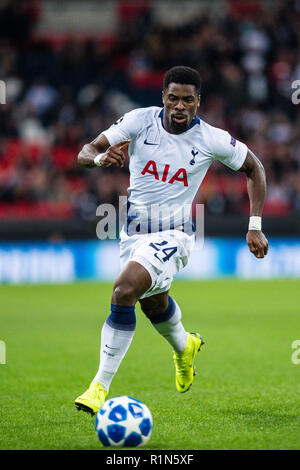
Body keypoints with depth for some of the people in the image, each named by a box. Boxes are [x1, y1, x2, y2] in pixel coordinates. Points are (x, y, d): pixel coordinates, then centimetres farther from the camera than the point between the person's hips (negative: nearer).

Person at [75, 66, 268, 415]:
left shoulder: (212, 140, -13)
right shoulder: (141, 120, -11)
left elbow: (254, 168, 4)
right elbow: (85, 152, -13)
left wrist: (255, 227, -2)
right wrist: (101, 157, -38)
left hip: (173, 235, -4)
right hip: (134, 231, 5)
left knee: (124, 290, -27)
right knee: (154, 304, 25)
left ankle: (101, 386, -21)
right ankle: (184, 348, 61)